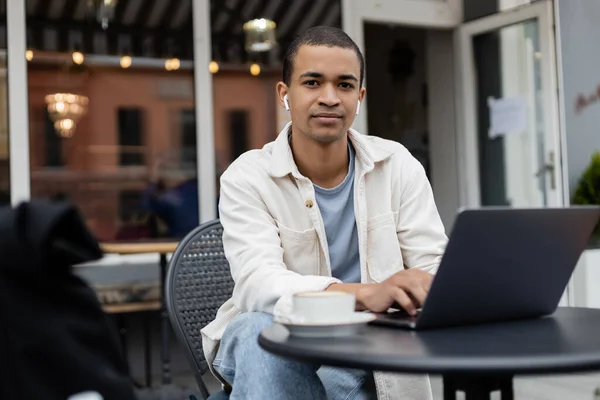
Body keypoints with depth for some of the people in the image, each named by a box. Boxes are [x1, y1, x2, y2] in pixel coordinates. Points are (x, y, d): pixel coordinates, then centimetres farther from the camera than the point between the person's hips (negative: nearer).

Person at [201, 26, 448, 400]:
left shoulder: (397, 165, -2)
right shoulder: (248, 177, -10)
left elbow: (436, 271, -7)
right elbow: (257, 283, -26)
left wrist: (412, 294, -33)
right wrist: (365, 294, -45)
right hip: (274, 345, 0)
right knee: (262, 329, -34)